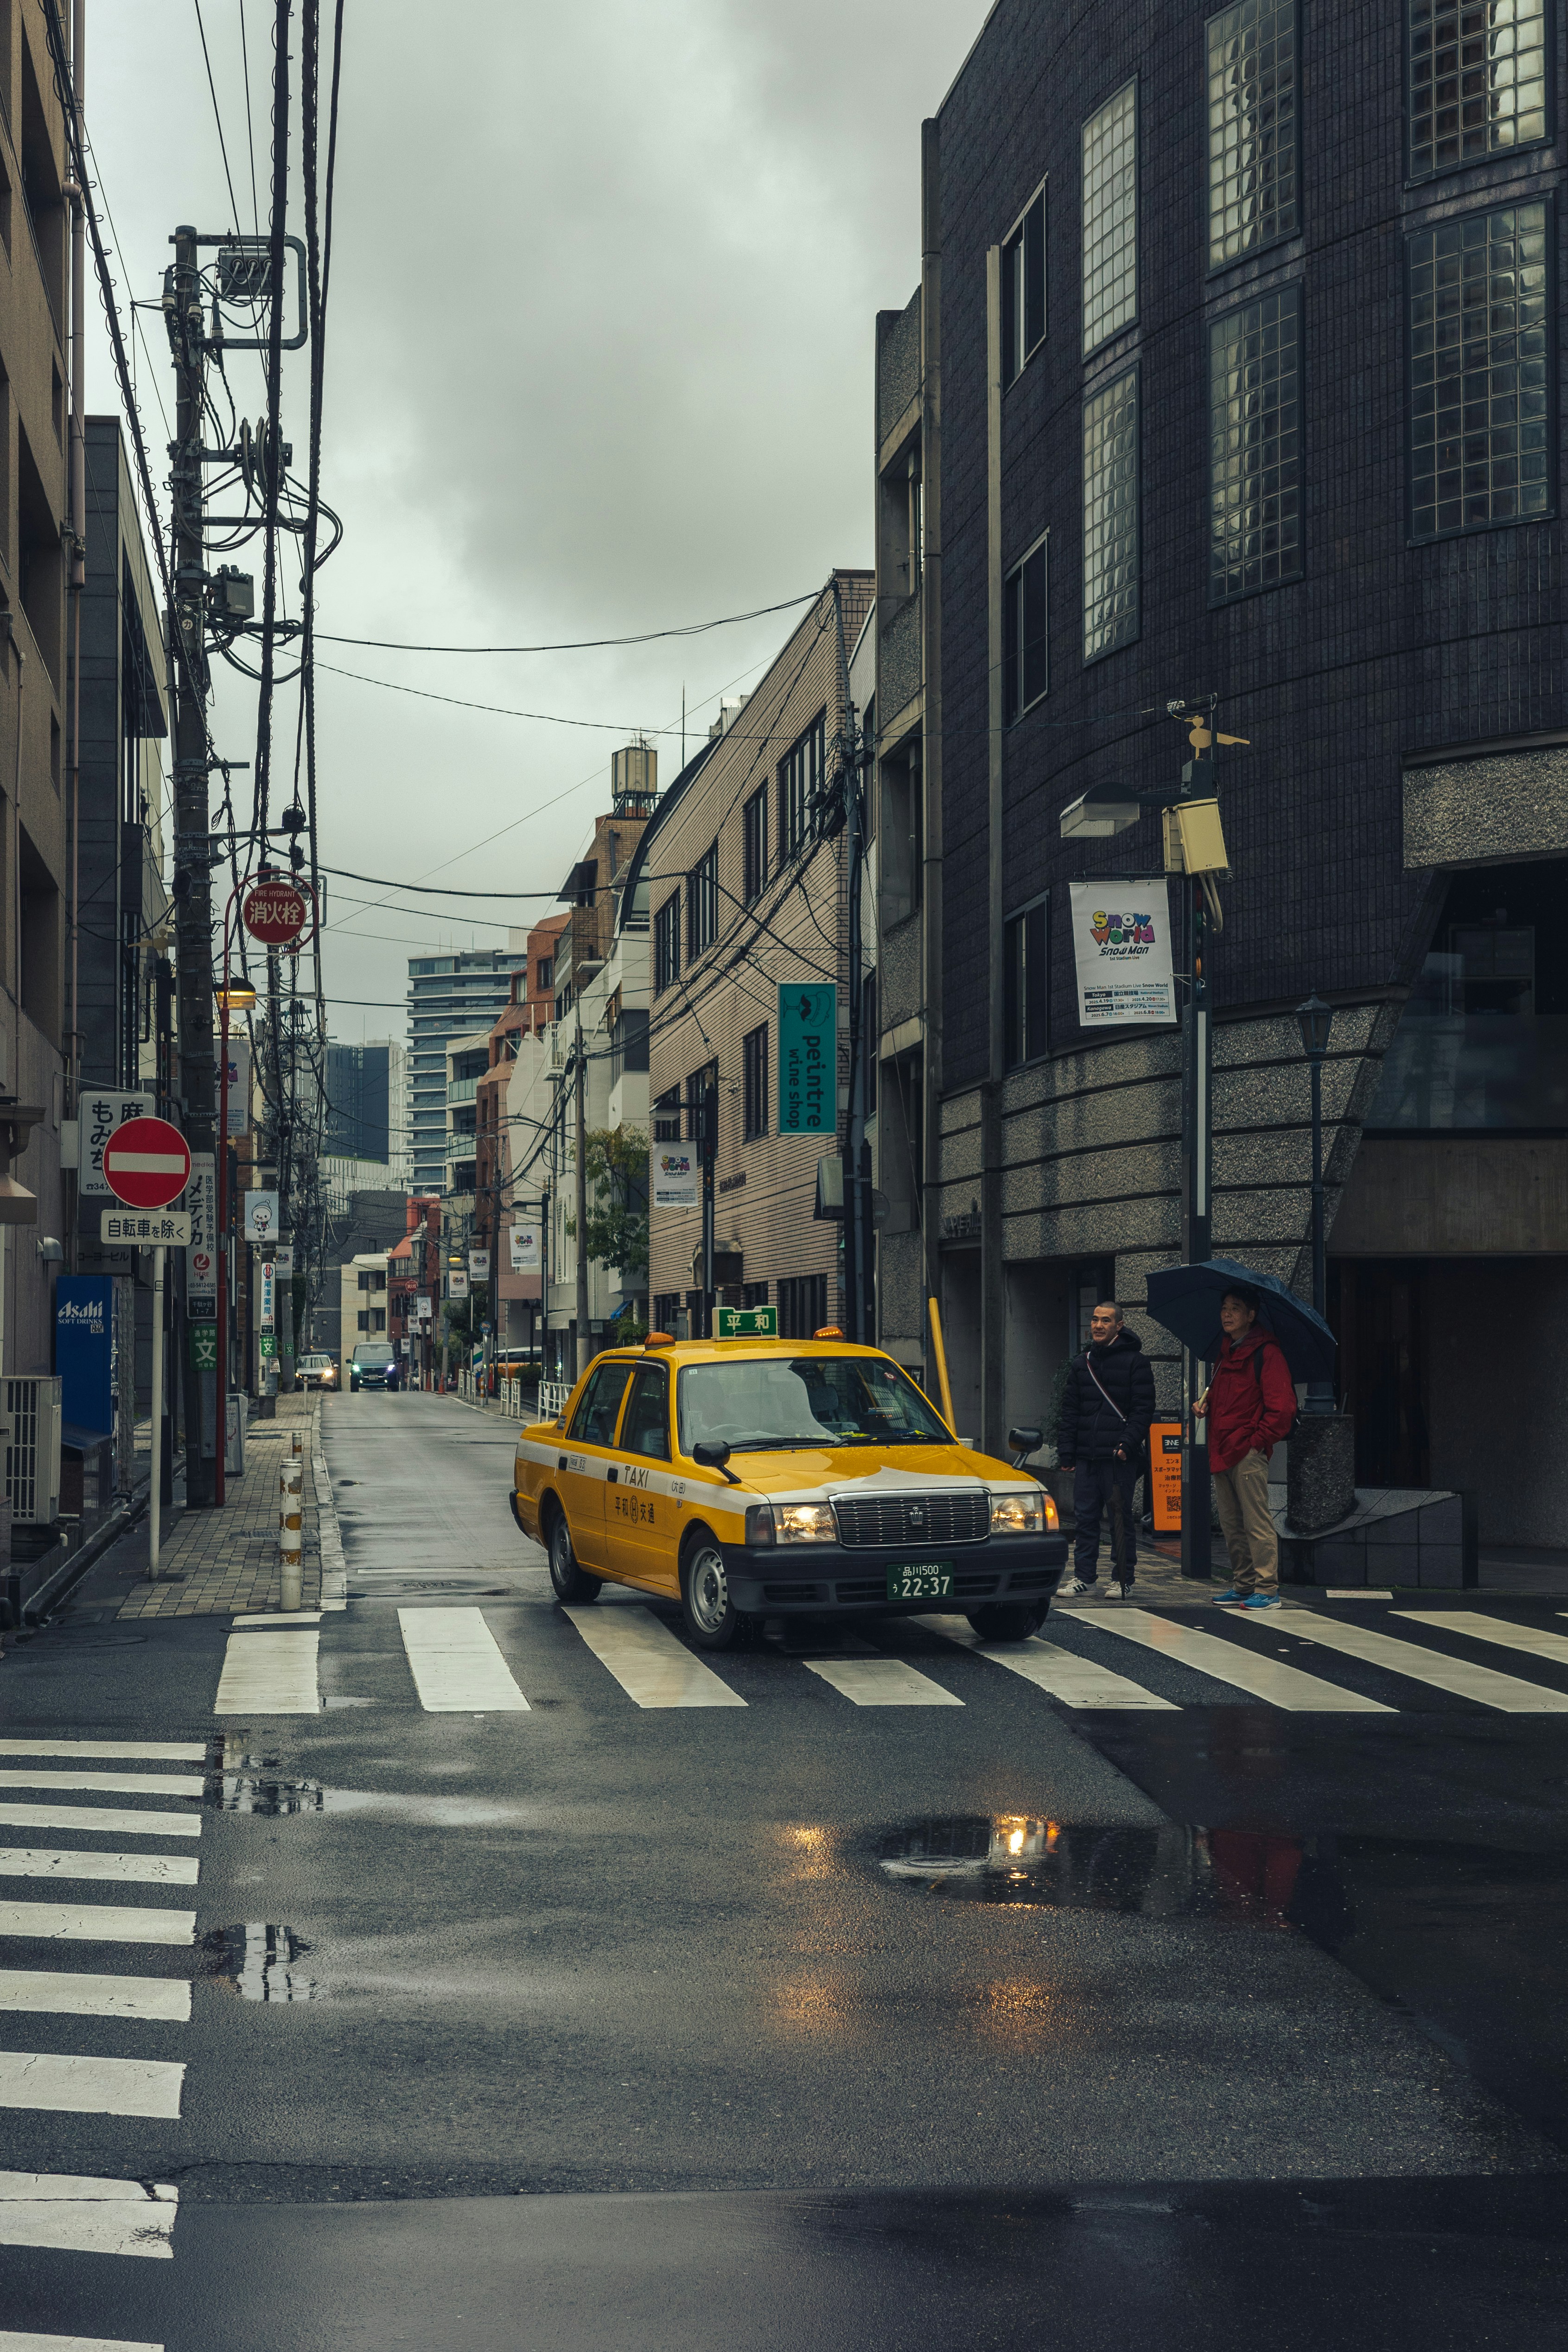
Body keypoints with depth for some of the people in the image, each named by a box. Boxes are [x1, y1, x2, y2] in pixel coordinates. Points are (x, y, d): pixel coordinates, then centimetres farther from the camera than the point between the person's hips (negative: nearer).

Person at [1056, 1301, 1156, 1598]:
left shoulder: (1135, 1361, 0)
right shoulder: (1081, 1364, 15)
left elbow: (1143, 1409, -5)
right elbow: (1069, 1411, 16)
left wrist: (1127, 1443, -16)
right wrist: (1066, 1452, 8)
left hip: (1119, 1457, -5)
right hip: (1086, 1457, 5)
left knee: (1121, 1518, 0)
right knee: (1085, 1517, 6)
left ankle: (1123, 1579, 6)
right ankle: (1084, 1576, 13)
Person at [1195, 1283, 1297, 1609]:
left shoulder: (1266, 1352, -7)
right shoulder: (1225, 1352, 19)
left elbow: (1281, 1406, -12)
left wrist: (1259, 1440, -13)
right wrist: (1206, 1403, 11)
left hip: (1249, 1452, -8)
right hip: (1222, 1453, 9)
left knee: (1257, 1523, -8)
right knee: (1232, 1524, 11)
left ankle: (1268, 1590, -6)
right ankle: (1243, 1586, 18)